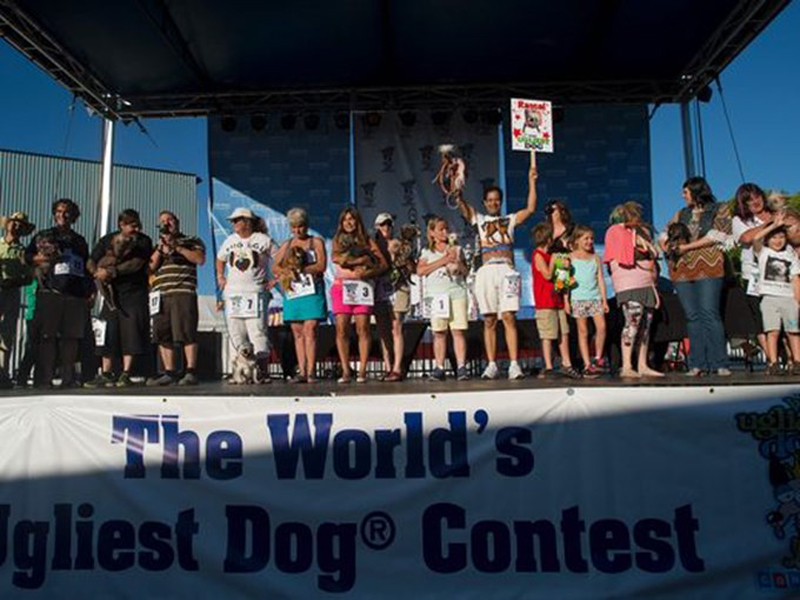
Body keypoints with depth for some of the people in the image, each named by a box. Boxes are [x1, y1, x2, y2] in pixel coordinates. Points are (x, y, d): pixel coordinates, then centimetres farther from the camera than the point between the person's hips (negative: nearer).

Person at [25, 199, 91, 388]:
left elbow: (86, 268, 26)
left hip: (76, 295, 3)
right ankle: (43, 380, -7)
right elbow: (27, 256, 7)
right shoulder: (43, 236, 15)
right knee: (48, 337, -8)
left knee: (71, 337, 0)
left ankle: (68, 379, 4)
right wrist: (42, 258, -13)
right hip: (50, 293, -3)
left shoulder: (80, 241, 24)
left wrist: (89, 291, 16)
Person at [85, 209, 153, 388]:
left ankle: (125, 375, -4)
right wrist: (99, 273, -13)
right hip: (112, 293, 3)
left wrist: (111, 271, -18)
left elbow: (136, 264, -14)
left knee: (131, 332, -8)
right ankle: (106, 374, 6)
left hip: (135, 294, -3)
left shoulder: (143, 241, 0)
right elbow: (91, 263, 9)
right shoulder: (106, 241, 10)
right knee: (108, 332, 1)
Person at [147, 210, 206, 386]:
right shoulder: (158, 246, 27)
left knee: (187, 333, -11)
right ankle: (169, 373, 9)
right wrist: (160, 248, 2)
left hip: (183, 293, -5)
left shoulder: (191, 241, 14)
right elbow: (150, 267, 14)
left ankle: (191, 372, -9)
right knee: (163, 336, 3)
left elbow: (200, 259, -3)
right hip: (160, 295, 5)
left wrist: (177, 247, -4)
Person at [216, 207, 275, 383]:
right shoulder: (230, 240, 14)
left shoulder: (264, 240, -1)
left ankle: (262, 372, -5)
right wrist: (220, 276, 17)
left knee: (258, 332, -10)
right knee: (236, 334, 4)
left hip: (255, 293, -5)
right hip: (233, 293, 5)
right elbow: (220, 259, 30)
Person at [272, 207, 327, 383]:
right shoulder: (286, 245, 21)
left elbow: (321, 266, -3)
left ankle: (311, 371, -13)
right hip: (292, 291, 4)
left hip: (312, 291, -4)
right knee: (297, 333, 2)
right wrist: (286, 271, -9)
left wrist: (301, 269, -11)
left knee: (310, 330, -12)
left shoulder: (317, 242, 10)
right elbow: (275, 267, 12)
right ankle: (301, 371, 4)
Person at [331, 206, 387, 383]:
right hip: (341, 287, 1)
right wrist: (363, 259, -4)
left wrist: (366, 273, -11)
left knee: (362, 328, -6)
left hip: (362, 287, -1)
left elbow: (383, 264, 3)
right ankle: (345, 371, 0)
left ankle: (362, 370, -2)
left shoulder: (367, 241, 12)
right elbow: (339, 259, -3)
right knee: (342, 329, -5)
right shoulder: (338, 240, 16)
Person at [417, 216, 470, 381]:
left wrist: (458, 262, -6)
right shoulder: (427, 251, 14)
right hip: (436, 294, 0)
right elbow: (420, 271, -2)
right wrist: (442, 261, -5)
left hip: (457, 292, 0)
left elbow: (466, 272, 14)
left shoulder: (456, 249, 17)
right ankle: (439, 368, 2)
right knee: (439, 332, -2)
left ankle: (461, 367, -7)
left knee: (458, 330, -7)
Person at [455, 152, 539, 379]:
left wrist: (531, 181, 5)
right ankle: (492, 365, 5)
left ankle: (514, 364, -11)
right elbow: (461, 204, 4)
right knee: (489, 320, 1)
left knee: (509, 317, -10)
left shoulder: (510, 220, 19)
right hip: (487, 271, 1)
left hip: (507, 270, -1)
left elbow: (530, 209, 6)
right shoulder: (479, 219, 18)